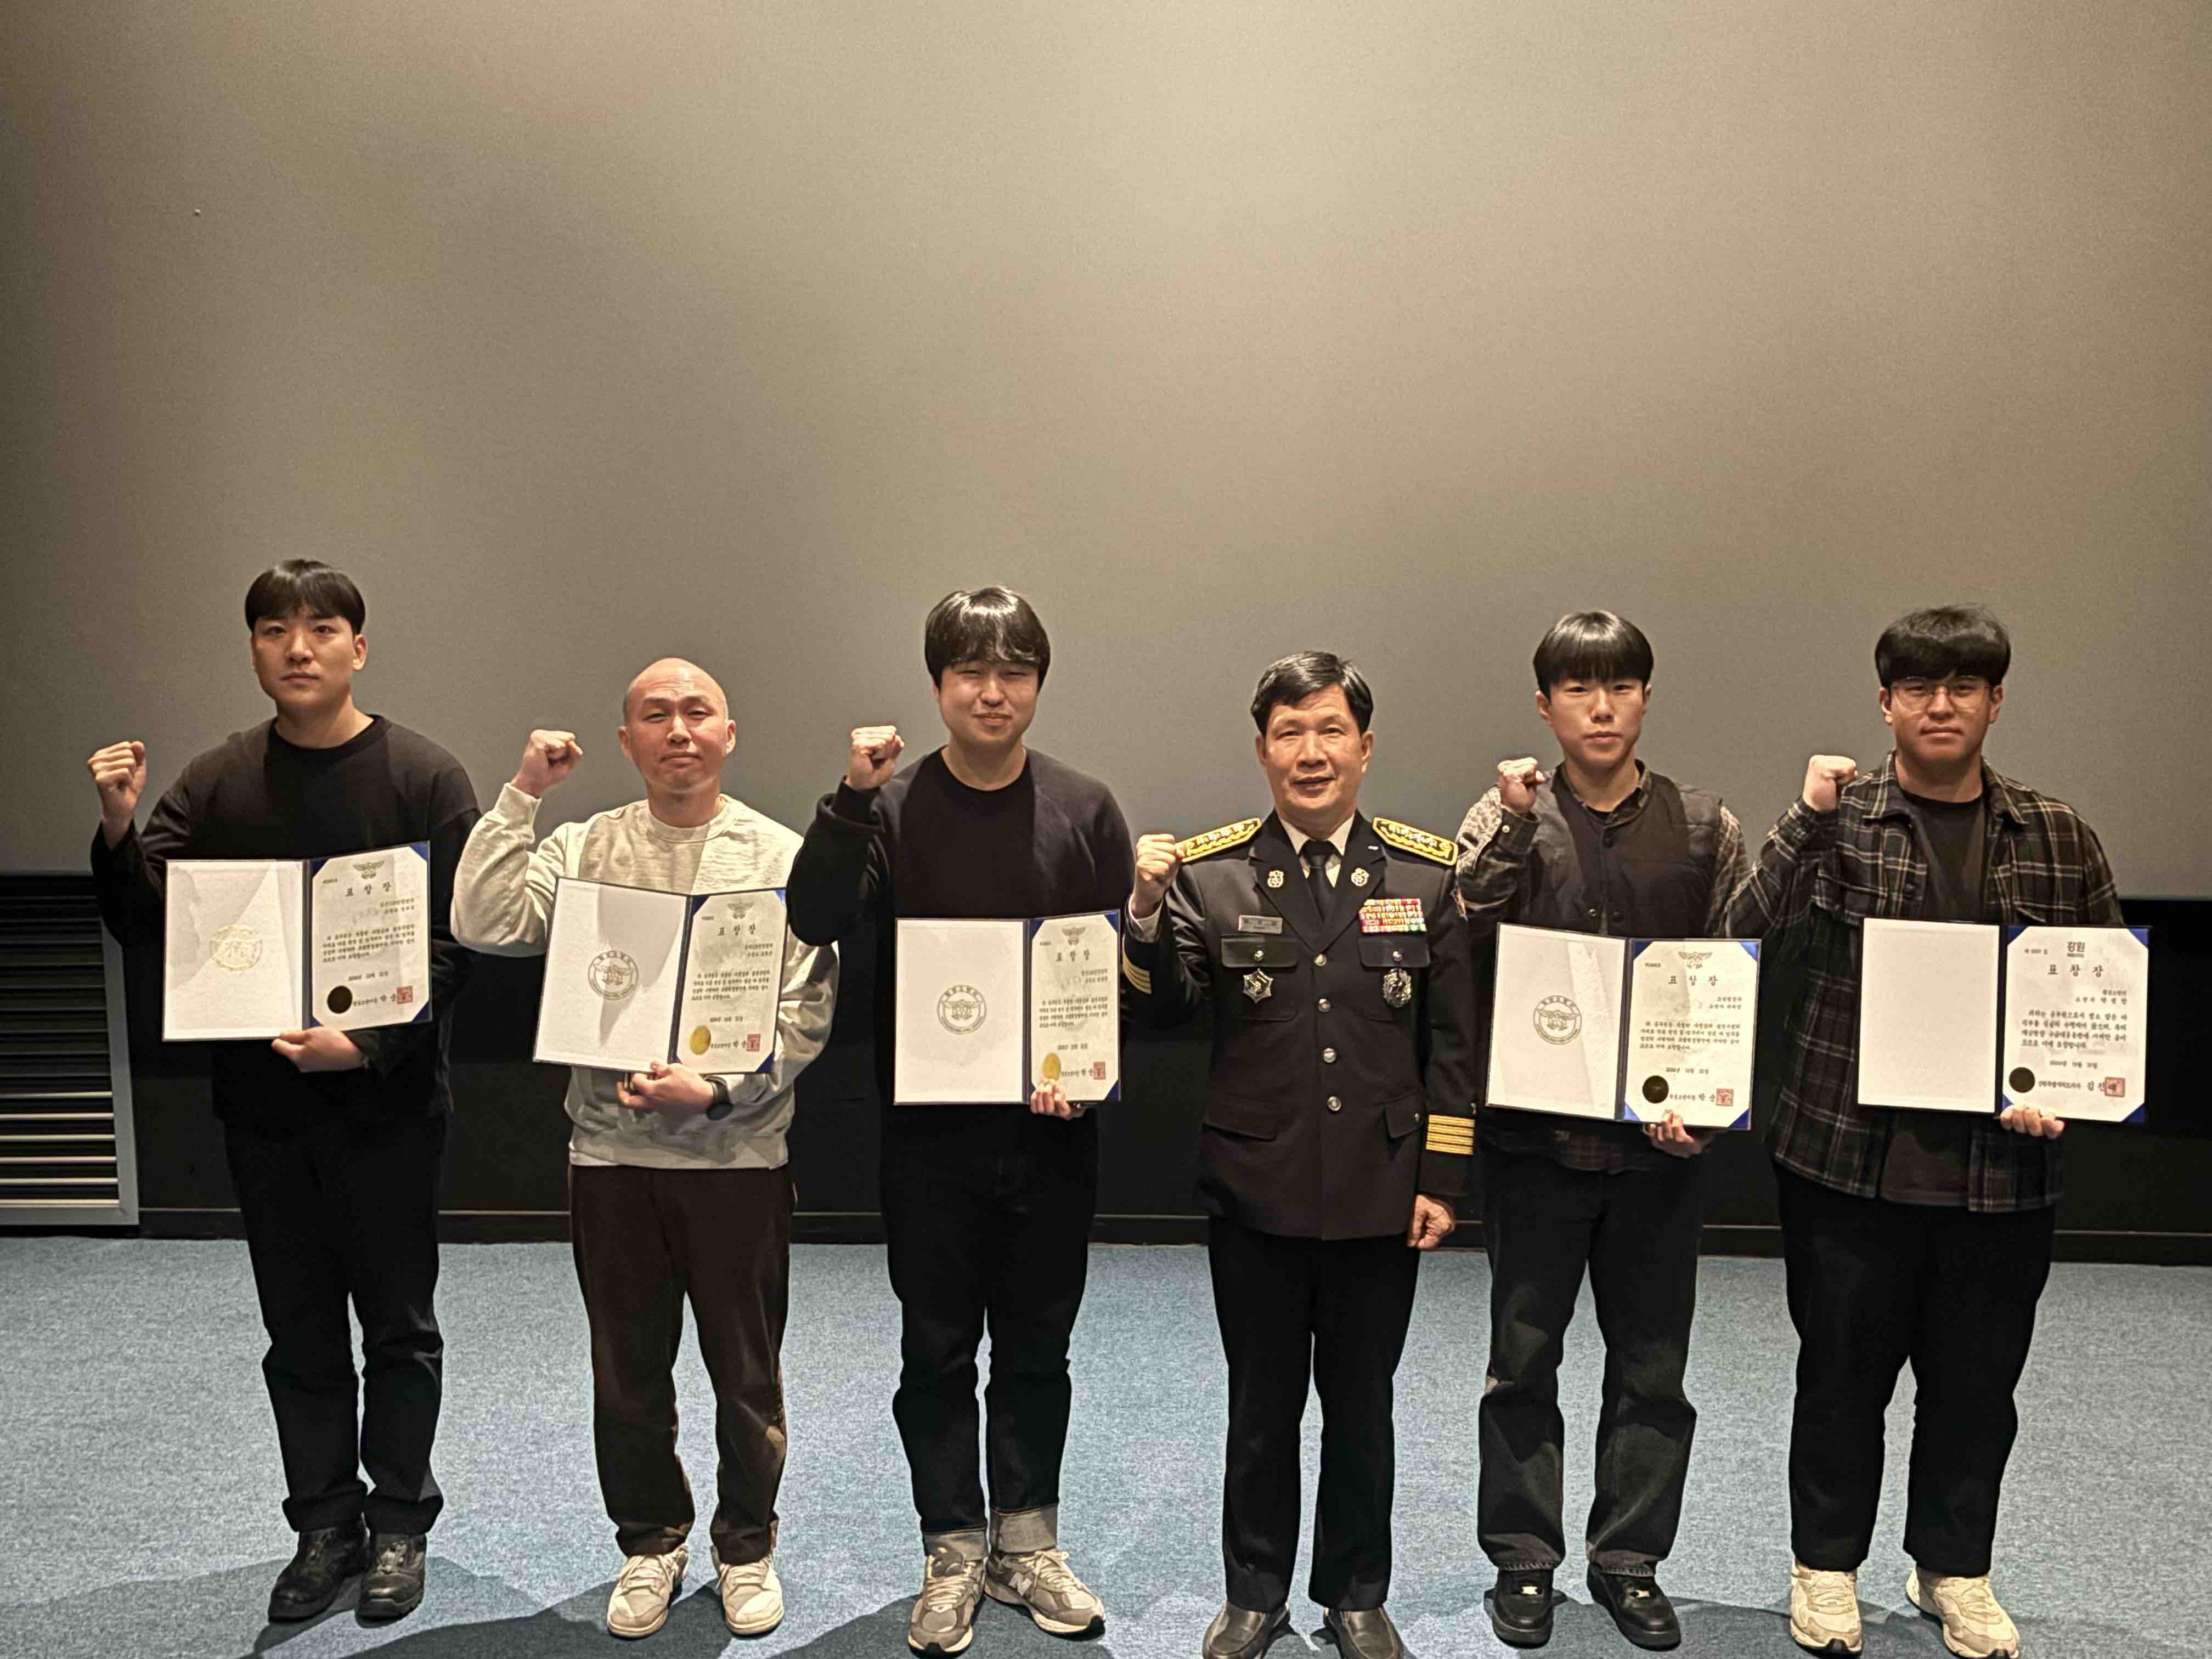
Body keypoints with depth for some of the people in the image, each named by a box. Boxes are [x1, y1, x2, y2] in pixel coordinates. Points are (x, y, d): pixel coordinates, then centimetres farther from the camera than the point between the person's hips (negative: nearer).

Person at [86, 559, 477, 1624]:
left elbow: (454, 945, -10)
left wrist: (370, 1043, -22)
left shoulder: (425, 778, -7)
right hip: (261, 1105, 3)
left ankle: (399, 1520, 27)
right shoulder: (216, 783, 4)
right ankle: (325, 1526, 29)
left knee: (398, 1326, 9)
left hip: (387, 1102, -3)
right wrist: (119, 829, -15)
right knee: (299, 1333, 14)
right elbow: (145, 926, 2)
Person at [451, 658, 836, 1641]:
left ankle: (746, 1543, 33)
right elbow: (484, 926, -10)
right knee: (628, 1371, 15)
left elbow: (806, 1014, -6)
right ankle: (651, 1540, 36)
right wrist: (524, 794, -9)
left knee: (746, 1374, 11)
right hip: (611, 1150, 2)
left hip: (739, 1152, -1)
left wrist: (718, 1089, -18)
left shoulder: (781, 857, -2)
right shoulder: (583, 849, 4)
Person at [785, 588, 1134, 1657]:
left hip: (1052, 1128, 1)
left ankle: (1026, 1543, 32)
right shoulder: (892, 808, -2)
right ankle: (953, 1551, 28)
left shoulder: (1085, 809, 1)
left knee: (1037, 1348, 14)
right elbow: (813, 922, -16)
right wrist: (852, 797, -25)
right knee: (937, 1350, 10)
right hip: (928, 1131, -1)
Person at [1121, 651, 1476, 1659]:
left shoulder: (1427, 873, -1)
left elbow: (1453, 1042, 2)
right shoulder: (1209, 871, -4)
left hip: (1380, 1192, 1)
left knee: (1361, 1406, 16)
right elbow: (1161, 1012, -8)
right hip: (1256, 1192, 0)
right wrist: (1148, 911, -25)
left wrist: (1441, 1180, -1)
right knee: (1262, 1405, 14)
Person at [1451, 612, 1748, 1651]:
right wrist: (1515, 824, -20)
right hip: (1534, 1136, -1)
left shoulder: (1704, 830, 3)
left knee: (1652, 1366, 12)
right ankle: (1524, 1559, 25)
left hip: (1657, 1142, 2)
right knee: (1524, 1360, 9)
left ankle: (1630, 1562, 29)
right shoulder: (1504, 821, -1)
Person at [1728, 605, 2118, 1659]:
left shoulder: (2057, 839, 4)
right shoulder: (1836, 822, -3)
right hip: (1849, 1155, -2)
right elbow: (1749, 941, -14)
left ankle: (1954, 1569, 37)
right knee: (1843, 1372, 11)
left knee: (1978, 1380, 16)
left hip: (2003, 1167, 2)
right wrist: (1812, 817, -21)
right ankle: (1826, 1563, 31)